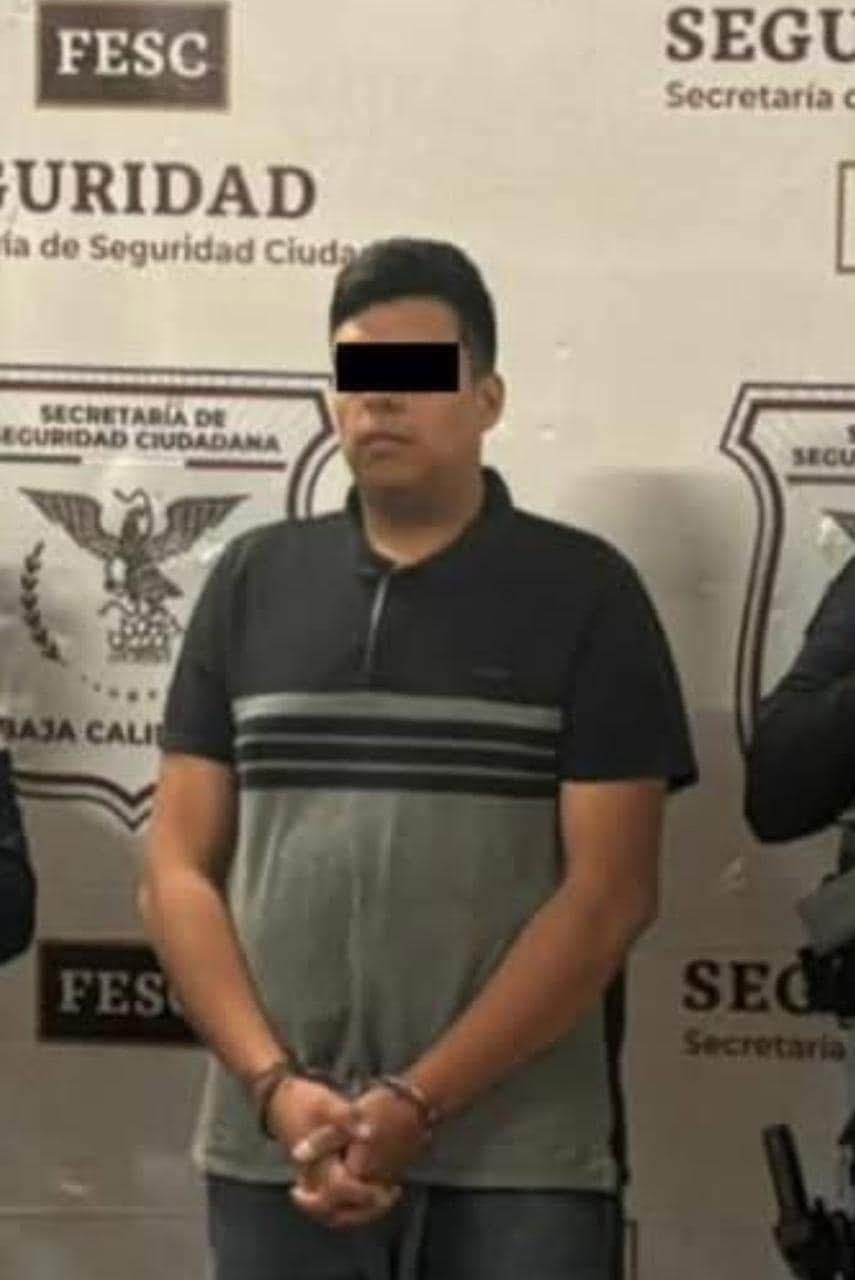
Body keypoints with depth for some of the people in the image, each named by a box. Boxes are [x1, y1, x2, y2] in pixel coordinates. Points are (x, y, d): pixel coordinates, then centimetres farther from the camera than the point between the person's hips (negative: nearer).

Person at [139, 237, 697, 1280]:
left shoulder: (583, 593, 0)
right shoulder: (252, 583, 7)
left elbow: (609, 893, -6)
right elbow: (176, 871, 5)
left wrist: (420, 1103, -12)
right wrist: (274, 1086, -8)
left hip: (520, 1162, -2)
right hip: (276, 1151, 2)